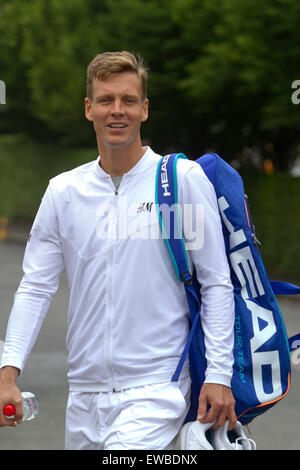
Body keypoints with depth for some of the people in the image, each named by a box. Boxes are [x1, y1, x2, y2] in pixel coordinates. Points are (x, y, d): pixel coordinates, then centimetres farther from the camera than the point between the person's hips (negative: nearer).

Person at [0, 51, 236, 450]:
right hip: (85, 393, 5)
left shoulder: (185, 179, -2)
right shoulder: (63, 192, 7)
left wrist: (218, 375, -7)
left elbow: (217, 283, -1)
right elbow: (36, 286, 8)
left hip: (157, 389, -4)